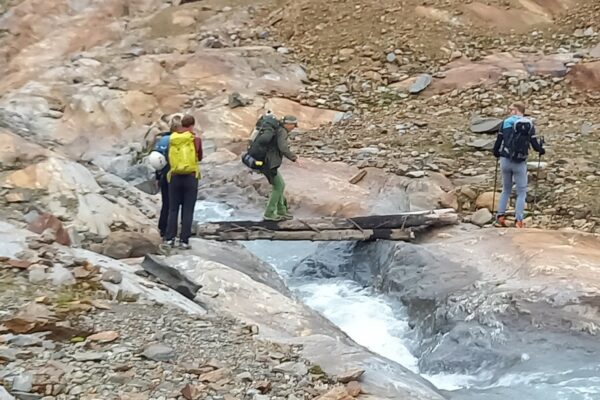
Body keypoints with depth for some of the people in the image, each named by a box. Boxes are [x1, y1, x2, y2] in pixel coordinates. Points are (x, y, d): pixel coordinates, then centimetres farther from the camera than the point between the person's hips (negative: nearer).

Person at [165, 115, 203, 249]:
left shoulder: (172, 139, 0)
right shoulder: (195, 139, -5)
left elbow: (169, 158, 5)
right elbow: (199, 158, 6)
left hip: (175, 177, 2)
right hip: (191, 177, -2)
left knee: (173, 209, 11)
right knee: (188, 210, 3)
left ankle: (170, 238, 7)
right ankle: (184, 240, 0)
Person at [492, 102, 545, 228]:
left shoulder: (506, 122, 1)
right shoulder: (529, 125, 0)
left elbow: (498, 141, 2)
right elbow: (535, 144, -2)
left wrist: (496, 153, 22)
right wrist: (541, 150, 20)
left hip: (505, 160, 1)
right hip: (520, 163, -1)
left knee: (506, 190, 18)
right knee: (521, 192, 7)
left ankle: (500, 217, 12)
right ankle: (519, 221, -2)